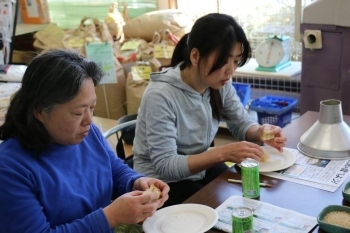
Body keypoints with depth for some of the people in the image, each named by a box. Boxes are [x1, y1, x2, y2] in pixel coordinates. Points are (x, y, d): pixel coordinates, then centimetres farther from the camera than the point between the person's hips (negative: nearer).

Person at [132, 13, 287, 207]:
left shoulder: (220, 84, -9)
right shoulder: (161, 95, -28)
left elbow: (242, 124, 3)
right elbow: (165, 166, -28)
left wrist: (260, 132, -20)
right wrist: (223, 153, -38)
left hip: (201, 169, 6)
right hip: (163, 183, -6)